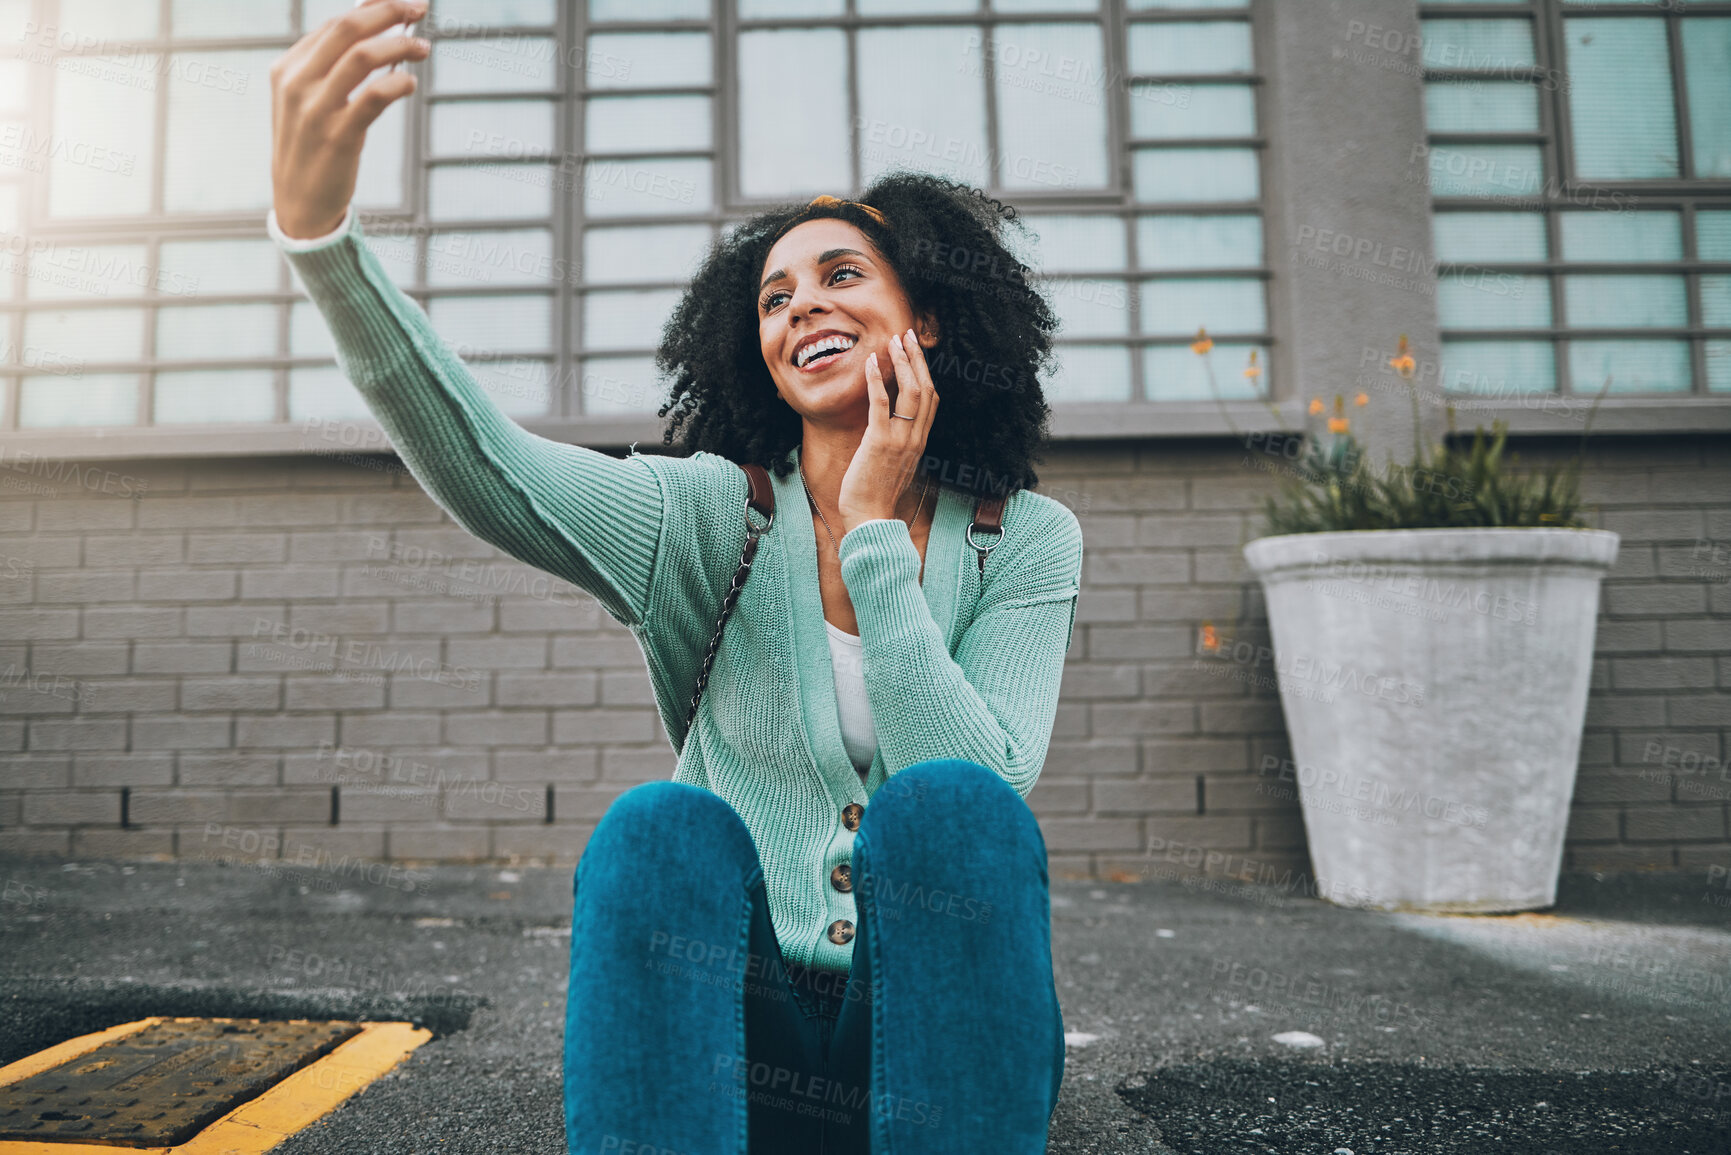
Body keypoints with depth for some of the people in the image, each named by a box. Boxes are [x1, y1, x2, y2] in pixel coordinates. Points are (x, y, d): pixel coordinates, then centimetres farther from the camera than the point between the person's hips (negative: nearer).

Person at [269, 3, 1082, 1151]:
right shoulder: (711, 512, -1)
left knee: (946, 804, -31)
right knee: (663, 824, -31)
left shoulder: (1025, 541, 0)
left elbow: (982, 798, -14)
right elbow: (487, 470, -20)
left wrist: (874, 532, -13)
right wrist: (317, 225, -35)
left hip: (937, 1018, 1)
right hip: (736, 1018, 0)